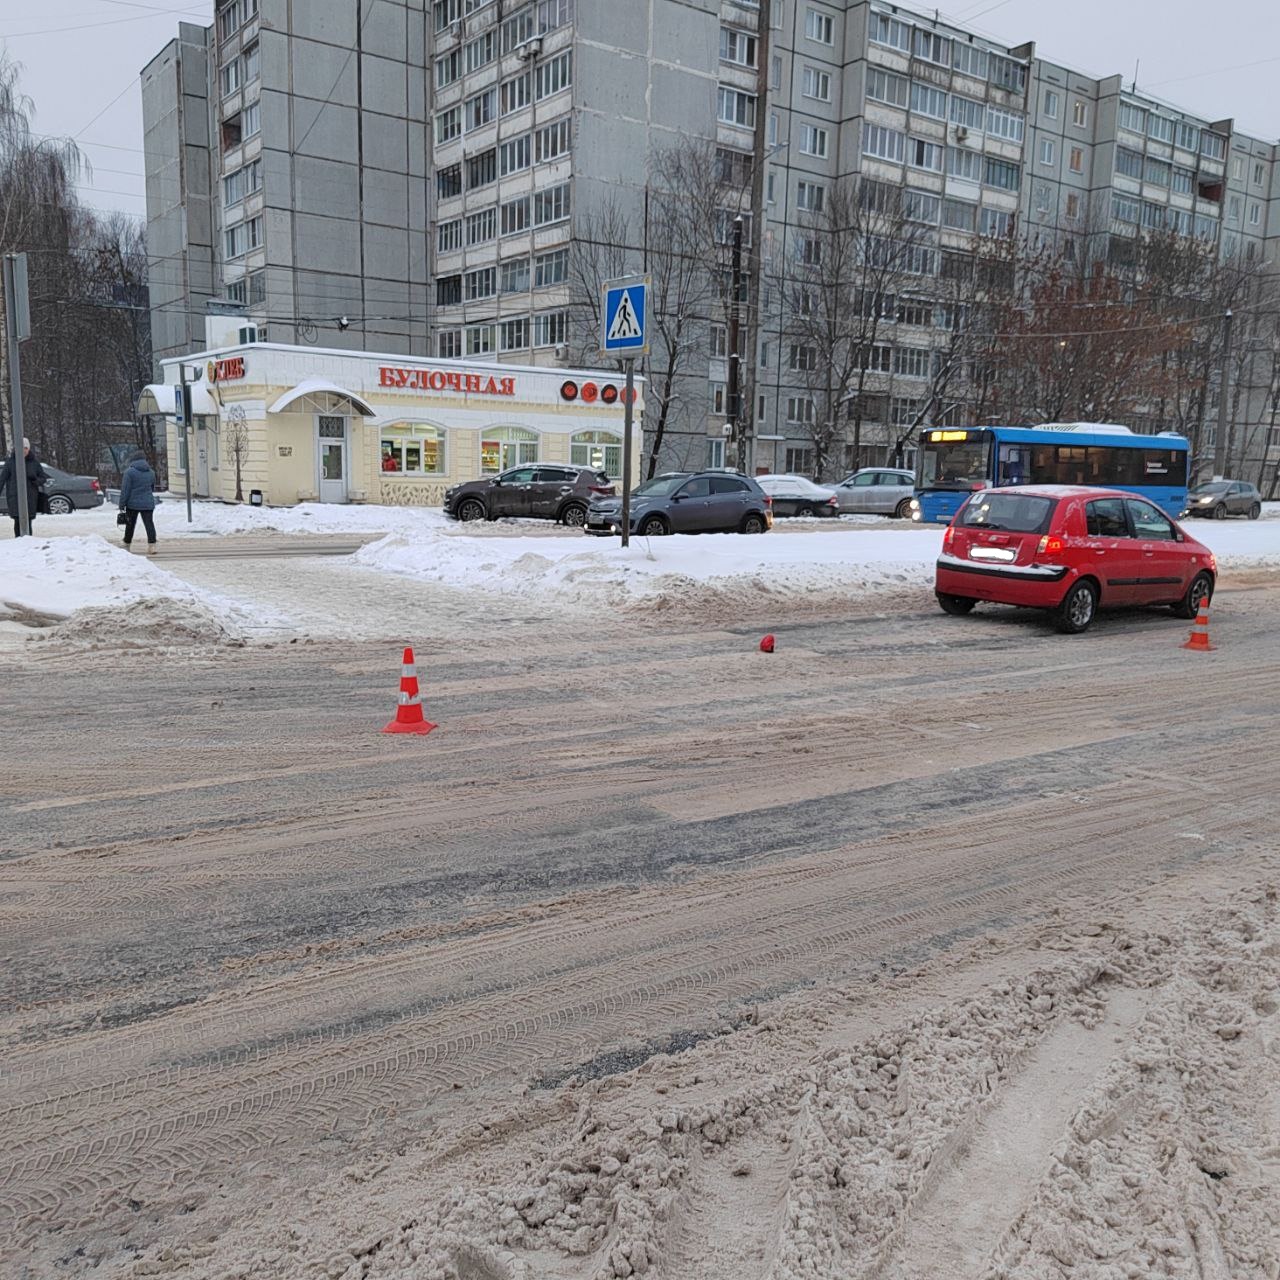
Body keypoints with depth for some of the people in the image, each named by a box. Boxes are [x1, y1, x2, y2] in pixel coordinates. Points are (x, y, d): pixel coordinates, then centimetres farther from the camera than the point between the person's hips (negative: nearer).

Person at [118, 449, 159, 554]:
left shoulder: (129, 471, -9)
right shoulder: (151, 472, 7)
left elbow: (125, 490, -10)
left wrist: (122, 505, -5)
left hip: (133, 504, -3)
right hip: (148, 503, 3)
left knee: (130, 525, 11)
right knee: (149, 523, -2)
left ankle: (126, 544, 23)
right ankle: (152, 545, -13)